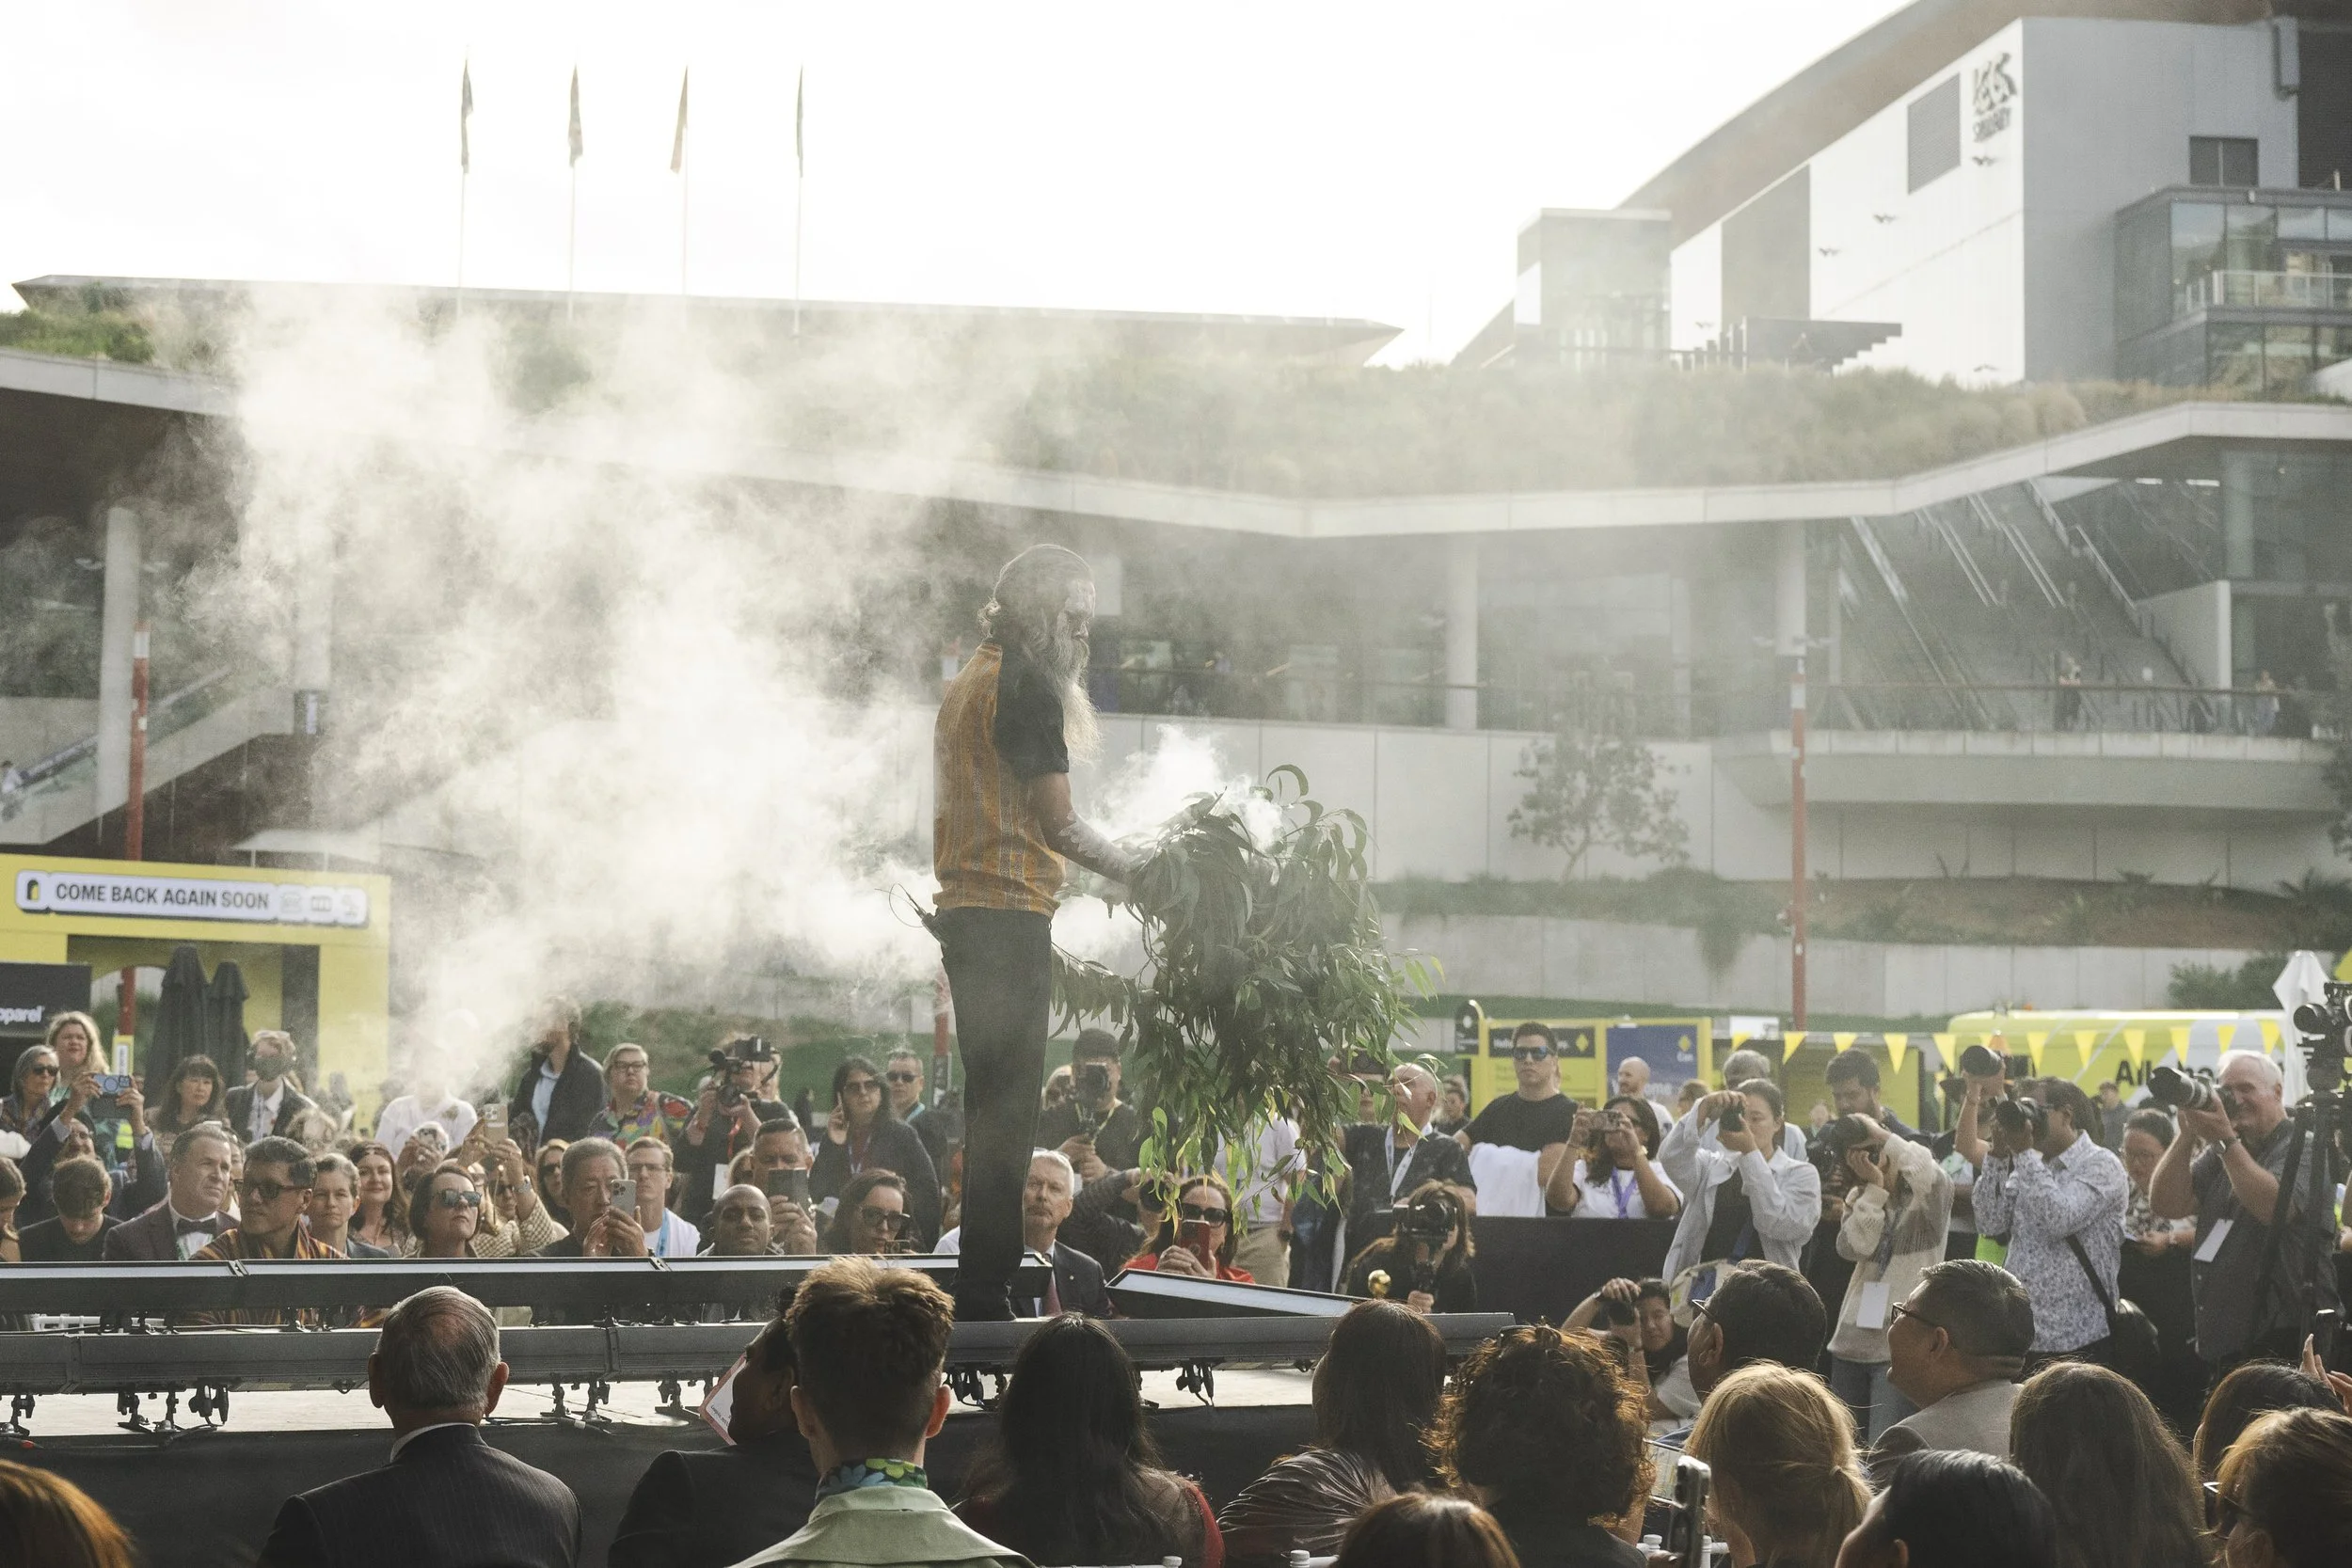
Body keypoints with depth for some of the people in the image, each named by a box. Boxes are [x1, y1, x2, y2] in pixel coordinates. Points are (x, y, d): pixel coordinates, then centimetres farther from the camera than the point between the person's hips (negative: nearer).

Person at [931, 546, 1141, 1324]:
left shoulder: (967, 681, 18)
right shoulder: (1027, 687, -11)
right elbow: (1058, 822, -16)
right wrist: (1136, 871, -5)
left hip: (963, 911, 10)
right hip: (1010, 916, -10)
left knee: (992, 1101, 14)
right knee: (1007, 1110, -8)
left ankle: (980, 1288, 17)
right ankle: (987, 1288, -9)